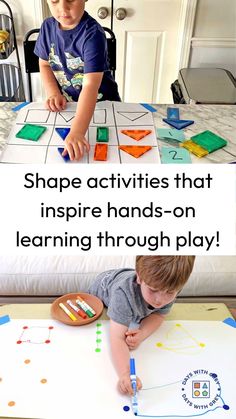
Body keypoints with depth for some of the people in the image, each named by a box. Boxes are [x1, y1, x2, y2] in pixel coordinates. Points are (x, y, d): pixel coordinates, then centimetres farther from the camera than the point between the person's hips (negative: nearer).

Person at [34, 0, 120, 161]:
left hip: (100, 102, -4)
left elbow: (91, 85, -37)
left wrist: (77, 131, -48)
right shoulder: (48, 26, -6)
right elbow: (45, 64, 8)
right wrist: (54, 93, -13)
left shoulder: (93, 33, -26)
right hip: (65, 103, 4)